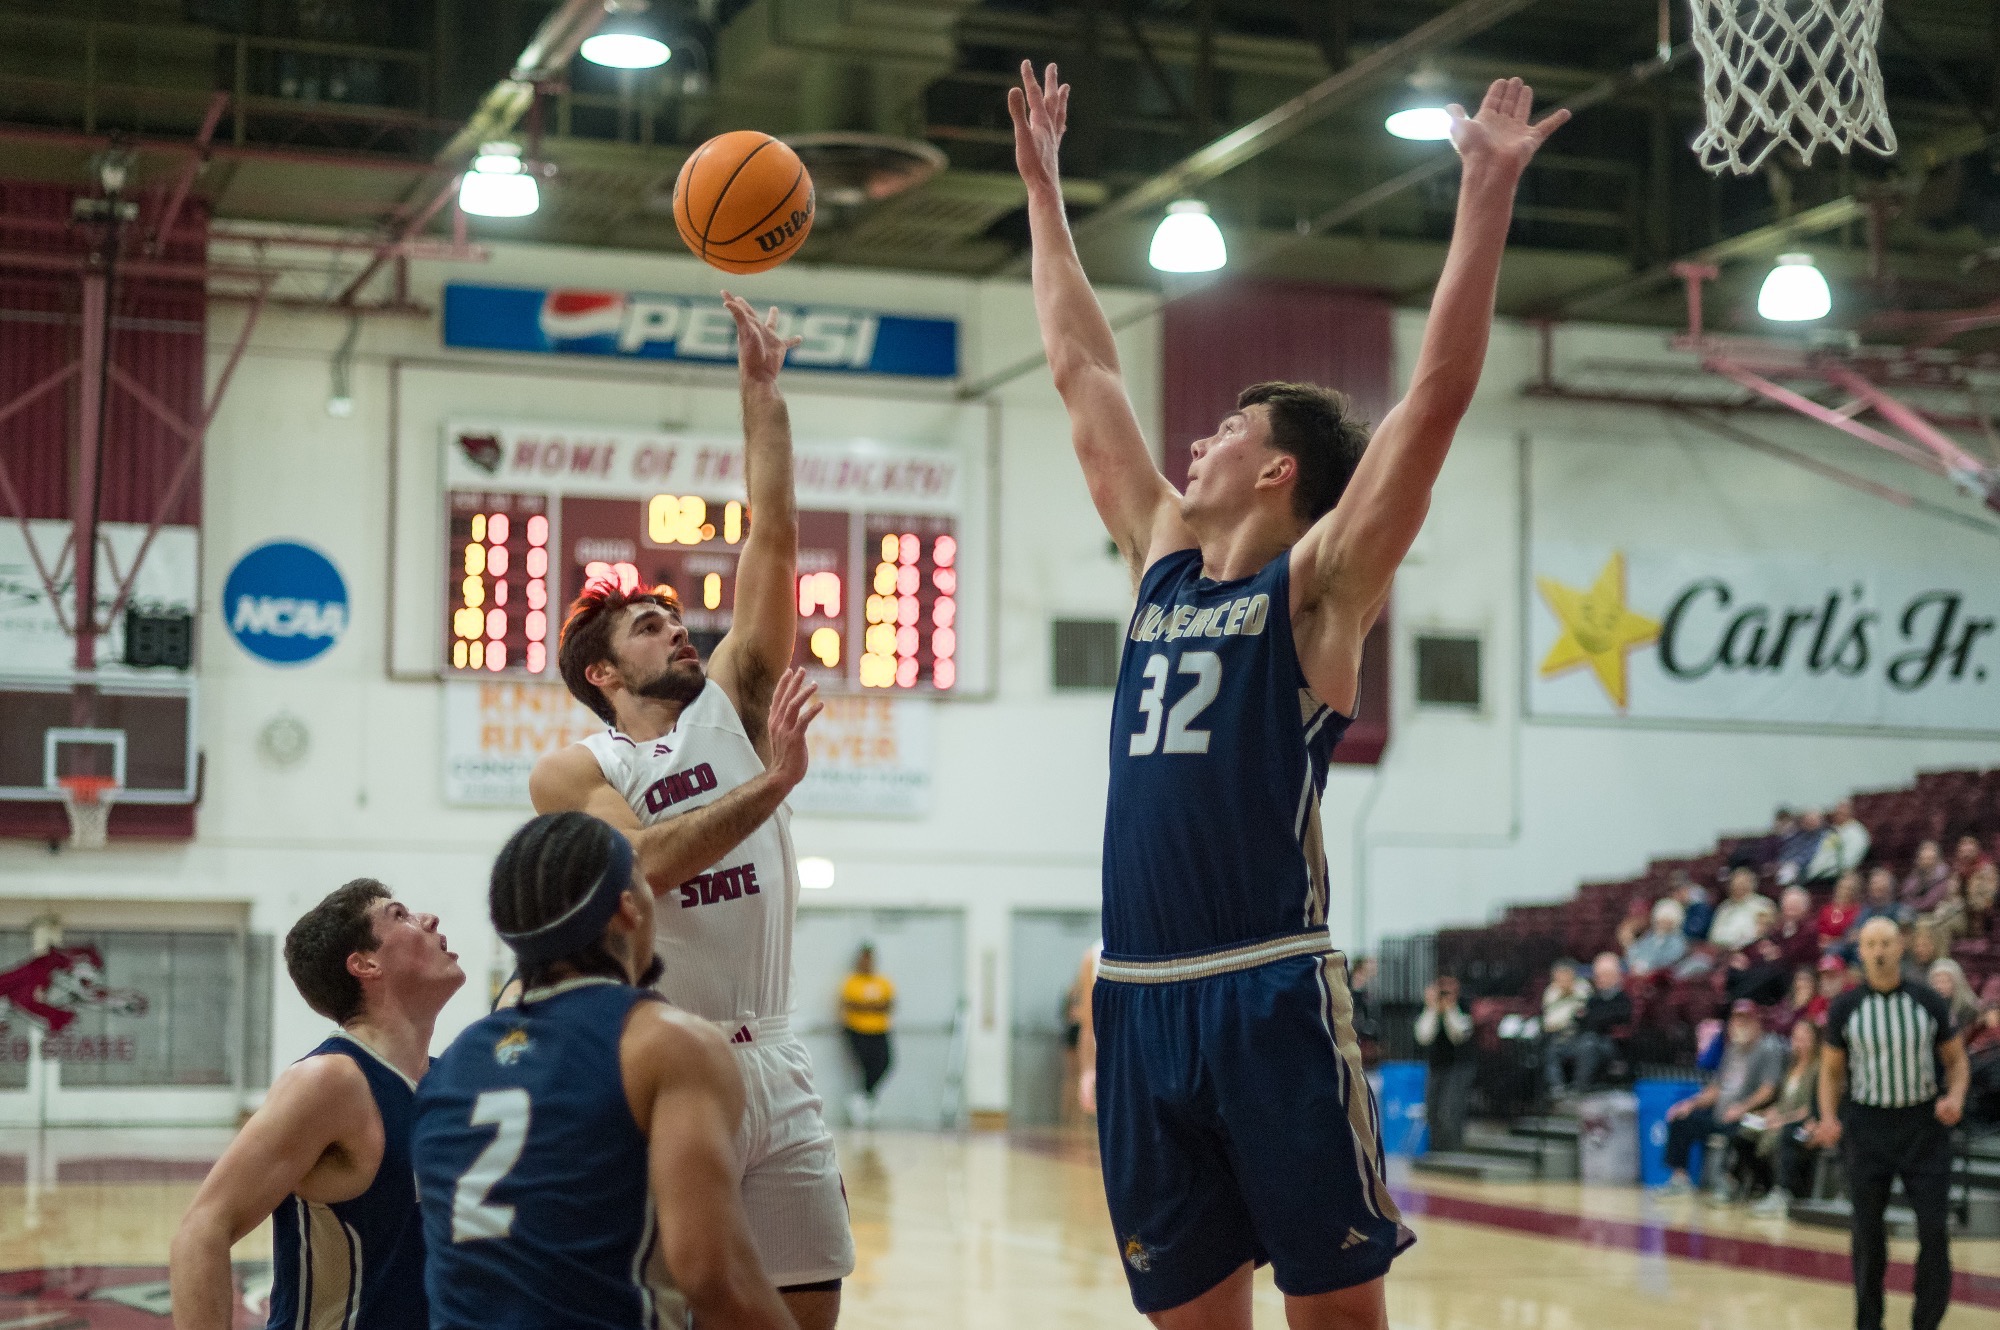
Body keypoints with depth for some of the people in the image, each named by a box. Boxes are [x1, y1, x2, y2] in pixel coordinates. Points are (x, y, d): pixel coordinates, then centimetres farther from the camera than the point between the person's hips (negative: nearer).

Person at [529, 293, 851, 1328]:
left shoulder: (731, 707, 13)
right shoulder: (570, 774, 2)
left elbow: (774, 538, 8)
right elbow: (646, 860, -18)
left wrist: (761, 392, 6)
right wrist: (771, 783, -21)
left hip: (774, 1069, 5)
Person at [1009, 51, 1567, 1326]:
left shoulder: (1318, 586, 0)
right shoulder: (1163, 559, 16)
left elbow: (1439, 393, -10)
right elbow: (1085, 371, 23)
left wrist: (1487, 194, -14)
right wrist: (1042, 185, 27)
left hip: (1272, 993, -6)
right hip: (1139, 996, 6)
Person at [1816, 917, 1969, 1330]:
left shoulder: (1928, 1002, -1)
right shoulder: (1845, 1008, -1)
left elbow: (1956, 1059, 8)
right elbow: (1832, 1070, 8)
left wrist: (1955, 1096, -12)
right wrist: (1828, 1117, -7)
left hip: (1924, 1125, 0)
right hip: (1867, 1125, 0)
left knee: (1934, 1229, -5)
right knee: (1867, 1232, 6)